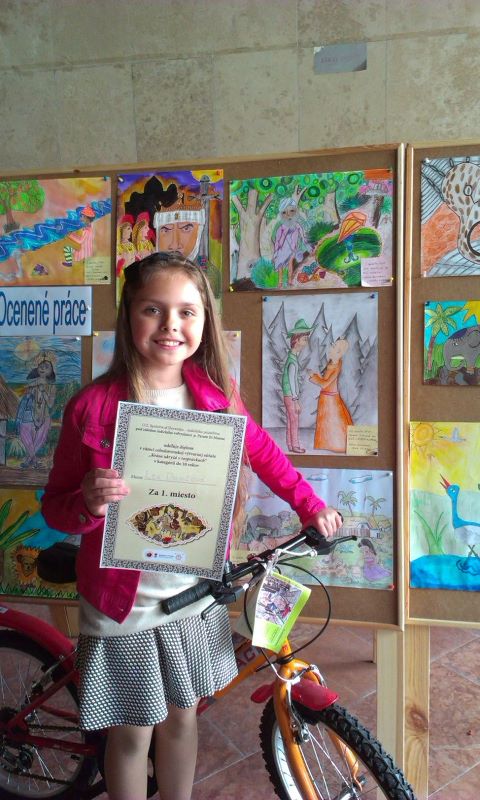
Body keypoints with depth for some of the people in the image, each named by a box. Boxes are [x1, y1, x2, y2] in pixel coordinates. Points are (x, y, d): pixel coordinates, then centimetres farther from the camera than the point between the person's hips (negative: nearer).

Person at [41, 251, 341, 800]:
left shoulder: (216, 395, -6)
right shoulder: (93, 405, -16)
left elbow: (261, 451, 12)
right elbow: (55, 505, -8)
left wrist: (309, 506, 9)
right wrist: (88, 504, -29)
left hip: (196, 595, 4)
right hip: (124, 601, -3)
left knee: (182, 717, 21)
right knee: (133, 733, 12)